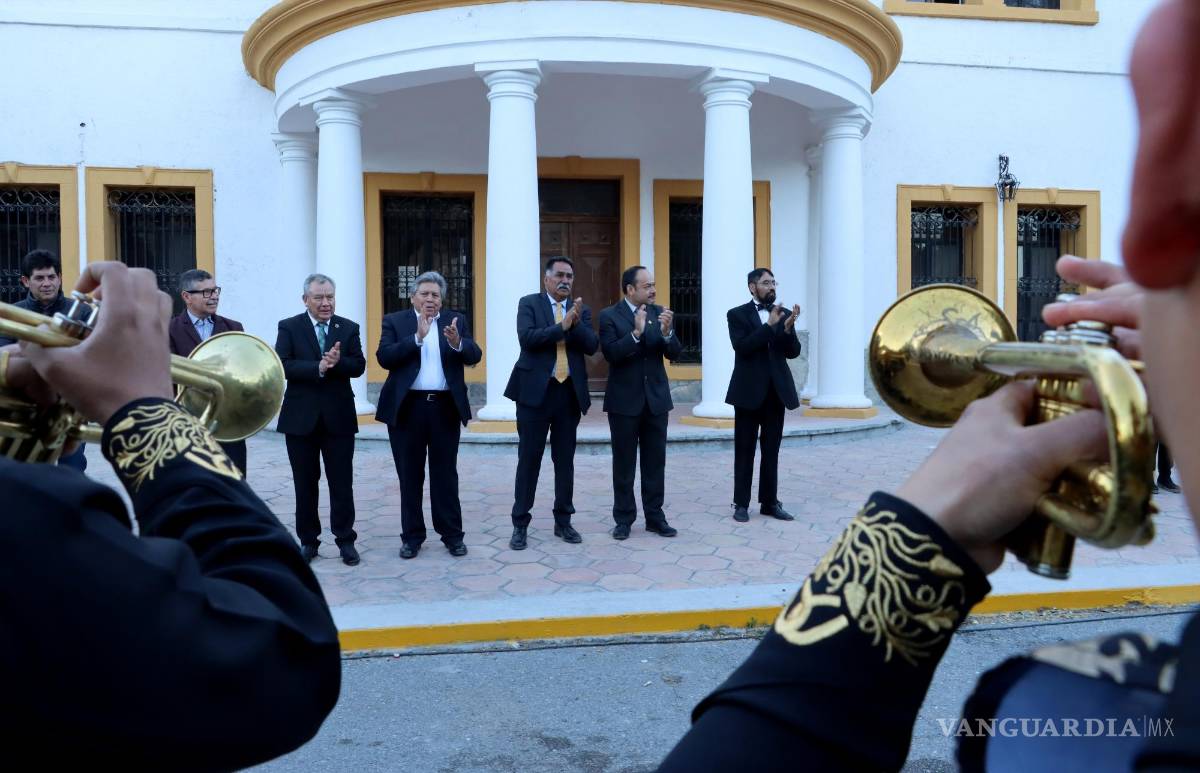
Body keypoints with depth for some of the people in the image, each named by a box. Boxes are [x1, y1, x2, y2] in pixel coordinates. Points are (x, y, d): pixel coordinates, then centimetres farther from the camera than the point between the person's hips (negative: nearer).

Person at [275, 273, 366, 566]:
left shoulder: (349, 328, 5)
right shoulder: (289, 327, 0)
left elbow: (358, 365, -3)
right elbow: (283, 366, -12)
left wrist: (338, 363, -22)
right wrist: (318, 368, -23)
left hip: (338, 416, 1)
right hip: (301, 417, 0)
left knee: (342, 483, 4)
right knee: (305, 484, 9)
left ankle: (345, 539, 14)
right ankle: (308, 540, 21)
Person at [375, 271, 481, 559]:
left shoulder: (456, 320, 8)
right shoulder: (395, 321, 4)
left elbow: (475, 356, -3)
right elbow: (384, 357, -10)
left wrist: (457, 342, -24)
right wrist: (417, 337, -19)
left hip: (445, 407, 1)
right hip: (407, 407, 0)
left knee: (446, 474, 7)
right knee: (410, 476, 8)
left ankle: (452, 535, 15)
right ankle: (412, 536, 18)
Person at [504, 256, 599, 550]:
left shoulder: (581, 310, 11)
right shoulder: (529, 303, 1)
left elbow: (592, 346, -1)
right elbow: (527, 338, -15)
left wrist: (576, 322, -16)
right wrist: (562, 326, -18)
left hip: (569, 393, 3)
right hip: (535, 391, -3)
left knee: (565, 460, 9)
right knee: (529, 458, 2)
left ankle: (563, 521, 20)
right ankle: (520, 524, 9)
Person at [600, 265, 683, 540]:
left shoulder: (659, 312, 4)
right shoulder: (610, 316, -6)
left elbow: (674, 353, -1)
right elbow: (611, 354, -17)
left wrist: (667, 331, -20)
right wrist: (636, 333, -28)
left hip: (656, 398, 3)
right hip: (625, 400, -3)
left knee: (655, 461, 8)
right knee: (624, 463, 5)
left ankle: (655, 516, 17)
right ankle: (624, 519, 14)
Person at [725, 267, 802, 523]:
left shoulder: (783, 314, 9)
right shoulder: (737, 314, -1)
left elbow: (793, 352, 2)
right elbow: (742, 347, -16)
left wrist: (788, 328, -15)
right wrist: (769, 325, -21)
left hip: (776, 391, 4)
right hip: (749, 391, -3)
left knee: (771, 451, 8)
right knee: (745, 451, 3)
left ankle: (770, 502, 16)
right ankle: (741, 503, 9)